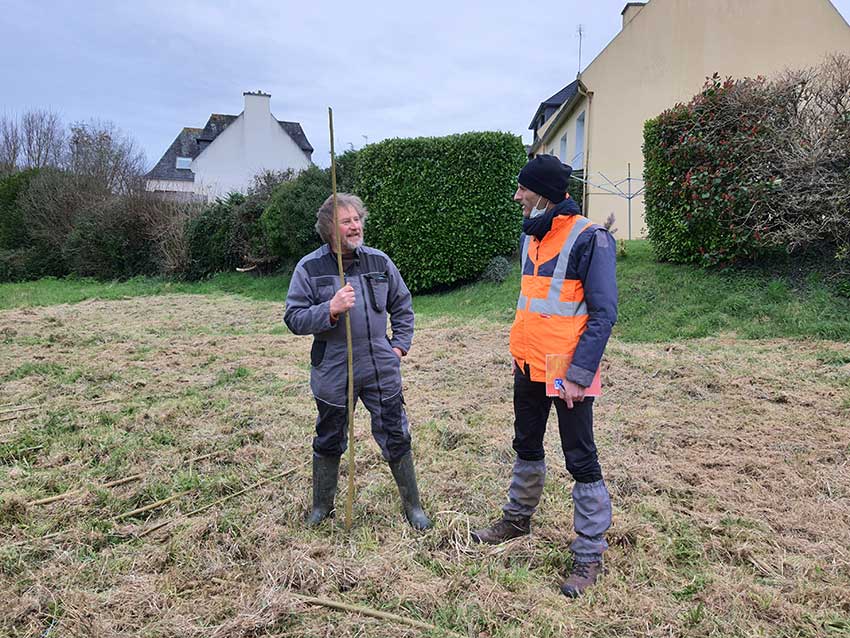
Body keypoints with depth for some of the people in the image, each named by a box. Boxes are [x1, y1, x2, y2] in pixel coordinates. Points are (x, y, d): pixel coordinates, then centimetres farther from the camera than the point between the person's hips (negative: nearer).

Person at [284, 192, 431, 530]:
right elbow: (293, 318, -8)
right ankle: (322, 506, 38)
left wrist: (400, 345, 7)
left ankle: (413, 506, 28)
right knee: (329, 442, 15)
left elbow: (402, 306, 15)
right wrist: (330, 309, -23)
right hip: (333, 373, -1)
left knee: (396, 438, 9)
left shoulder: (379, 261, 4)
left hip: (381, 371, 2)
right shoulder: (309, 268, -5)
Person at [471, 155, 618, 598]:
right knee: (526, 447, 21)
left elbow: (603, 314, -17)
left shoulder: (589, 238, -15)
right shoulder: (530, 236, 8)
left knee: (581, 461, 3)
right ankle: (518, 518, 42)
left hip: (567, 373, -8)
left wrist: (578, 375, -21)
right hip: (528, 367, 8)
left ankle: (589, 556, 18)